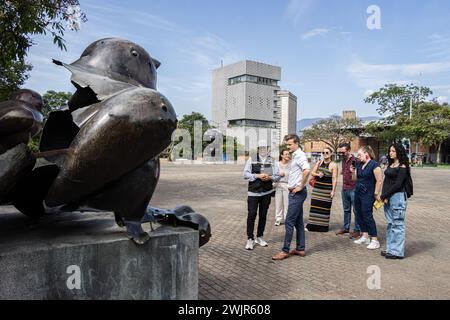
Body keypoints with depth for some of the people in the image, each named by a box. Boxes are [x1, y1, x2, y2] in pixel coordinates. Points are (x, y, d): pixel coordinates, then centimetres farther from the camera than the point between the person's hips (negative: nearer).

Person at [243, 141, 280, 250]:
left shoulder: (271, 161, 7)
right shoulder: (251, 159, 2)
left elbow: (277, 176, 7)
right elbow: (245, 174, -4)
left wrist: (269, 177, -14)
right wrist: (258, 176, -16)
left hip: (267, 192, 3)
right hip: (253, 192, -3)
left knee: (263, 215, 10)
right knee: (252, 215, -6)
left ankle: (259, 237, 24)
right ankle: (250, 239, 4)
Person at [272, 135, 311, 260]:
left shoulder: (300, 155, -15)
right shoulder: (296, 155, 15)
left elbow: (307, 170, -32)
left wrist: (301, 186, -23)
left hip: (297, 193, -10)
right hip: (295, 193, 10)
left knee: (289, 222, -6)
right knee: (298, 222, 14)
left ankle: (285, 251, 2)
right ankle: (300, 249, 22)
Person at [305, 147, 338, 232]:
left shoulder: (333, 165, -3)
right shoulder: (319, 163, 10)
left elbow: (334, 179, -7)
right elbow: (312, 173, 12)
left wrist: (333, 190, -13)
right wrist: (318, 174, -10)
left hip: (327, 189, -4)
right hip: (317, 187, 4)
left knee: (325, 207, 0)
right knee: (315, 205, 3)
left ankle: (323, 226, 11)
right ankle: (312, 225, 10)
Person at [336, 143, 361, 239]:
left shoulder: (355, 161, -14)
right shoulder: (343, 160, 11)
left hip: (353, 189, -8)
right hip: (344, 189, 8)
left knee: (356, 211, 2)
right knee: (346, 210, 17)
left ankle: (357, 230, 10)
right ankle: (346, 228, 27)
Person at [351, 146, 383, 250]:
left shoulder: (374, 165, -13)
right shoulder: (359, 165, 11)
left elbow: (379, 181, -15)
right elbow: (355, 179, 17)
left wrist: (376, 194, -13)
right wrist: (353, 172, -1)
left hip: (368, 195, -8)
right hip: (358, 193, 8)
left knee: (367, 216, -6)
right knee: (359, 215, 11)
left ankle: (375, 240, 2)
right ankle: (365, 237, 24)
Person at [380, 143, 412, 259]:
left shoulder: (402, 167, -9)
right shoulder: (391, 165, 14)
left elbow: (398, 184, -15)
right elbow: (386, 181, 11)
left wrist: (383, 195, -11)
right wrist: (384, 196, -2)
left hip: (398, 196, -8)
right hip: (388, 197, 8)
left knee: (398, 224, -2)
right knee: (390, 224, 12)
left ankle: (398, 252, 5)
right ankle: (390, 249, 20)